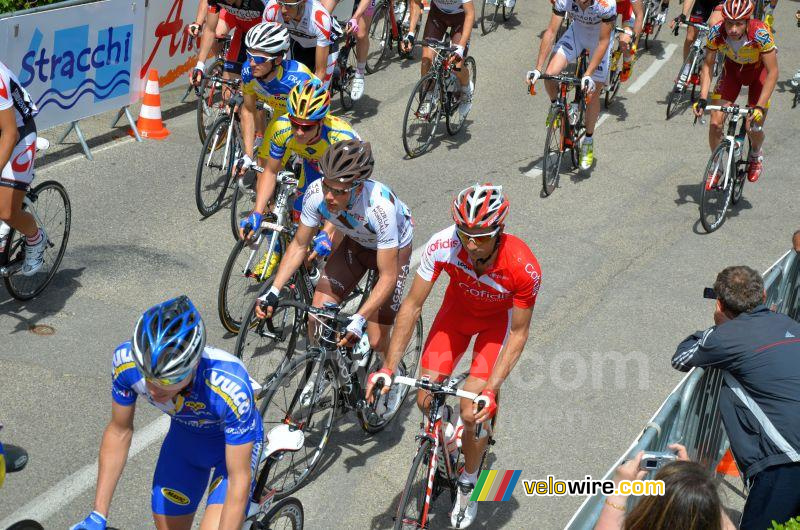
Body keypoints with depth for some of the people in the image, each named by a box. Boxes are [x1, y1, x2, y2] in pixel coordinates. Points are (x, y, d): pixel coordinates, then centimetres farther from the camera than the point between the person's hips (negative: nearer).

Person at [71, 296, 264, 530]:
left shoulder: (230, 385, -41)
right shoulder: (127, 359, -29)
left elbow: (240, 479, -32)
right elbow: (119, 432, -12)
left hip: (234, 443, -4)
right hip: (184, 437, 4)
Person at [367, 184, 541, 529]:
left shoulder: (523, 267, -37)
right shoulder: (442, 245, -34)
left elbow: (519, 334, -24)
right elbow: (412, 305, -23)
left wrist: (490, 391, -32)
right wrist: (388, 368, -28)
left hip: (499, 317, -3)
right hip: (458, 307, 3)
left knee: (472, 413, -12)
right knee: (425, 399, -7)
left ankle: (469, 482, 17)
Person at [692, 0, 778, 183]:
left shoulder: (761, 34, -37)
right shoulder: (716, 32, -29)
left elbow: (772, 72, -30)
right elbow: (708, 65, -15)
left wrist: (760, 107, -36)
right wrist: (702, 99, -25)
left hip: (758, 70, -2)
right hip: (732, 68, 2)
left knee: (754, 128, -10)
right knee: (715, 123, -10)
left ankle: (756, 156, 26)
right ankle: (716, 167, 14)